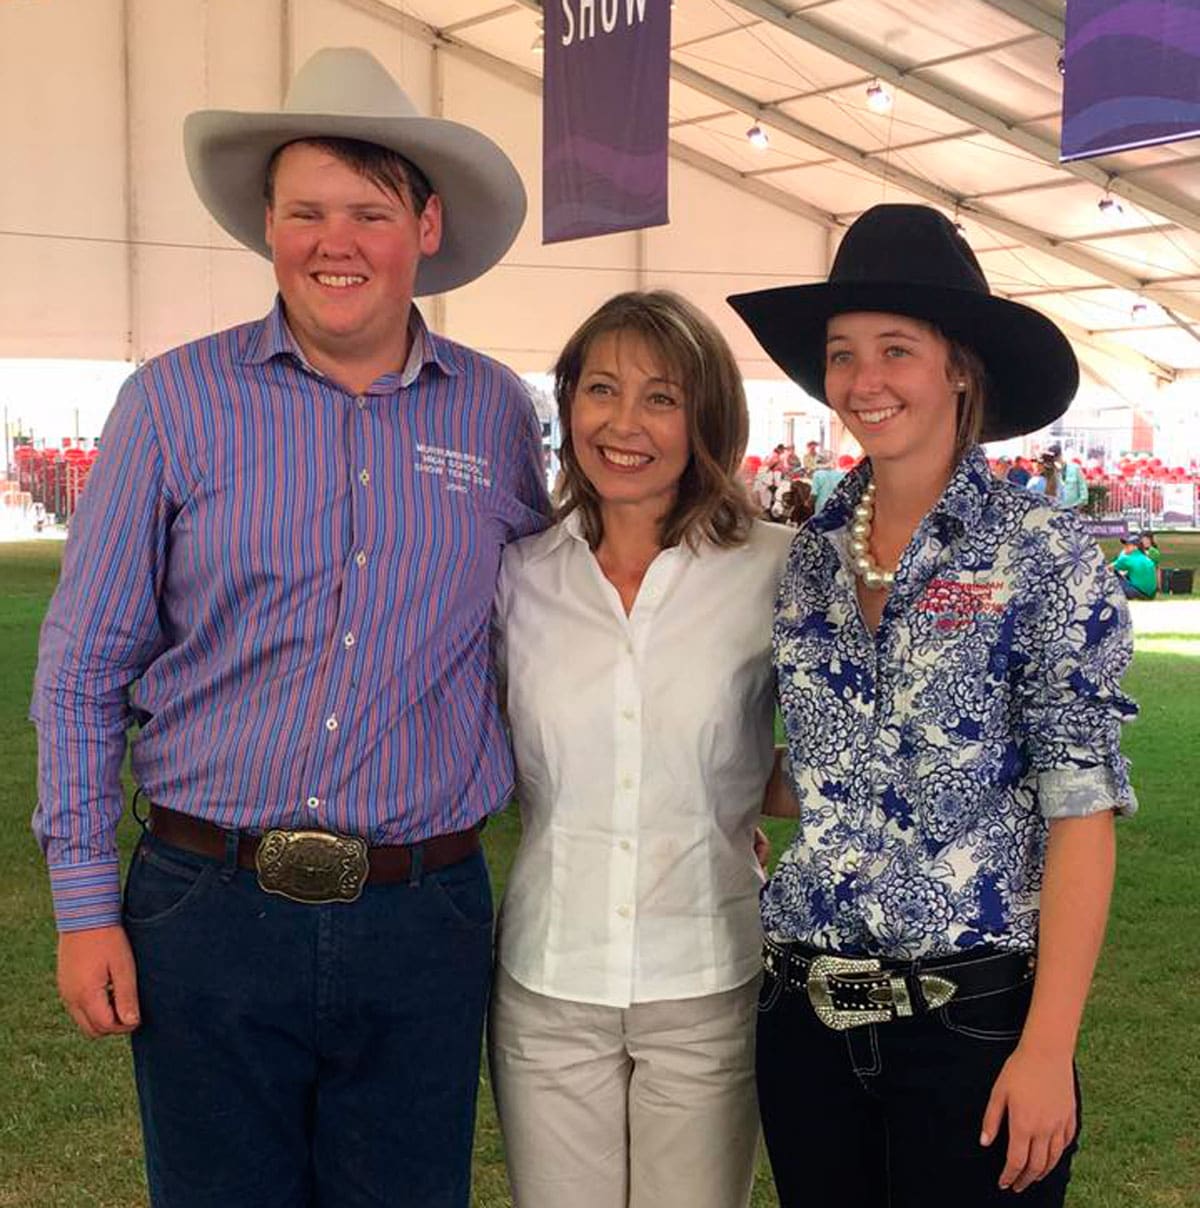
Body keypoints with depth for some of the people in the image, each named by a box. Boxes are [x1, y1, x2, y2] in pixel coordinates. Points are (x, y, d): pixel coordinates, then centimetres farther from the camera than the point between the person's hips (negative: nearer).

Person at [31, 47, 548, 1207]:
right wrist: (84, 905, -2)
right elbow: (82, 669, 1)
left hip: (423, 924, 2)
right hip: (208, 912, -1)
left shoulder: (496, 413, 2)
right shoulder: (174, 402, -4)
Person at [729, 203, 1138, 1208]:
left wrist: (1048, 1048, -16)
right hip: (807, 1012, 5)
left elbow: (1080, 813, -12)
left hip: (973, 1013, -4)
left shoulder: (1045, 558, -9)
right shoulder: (810, 557, 5)